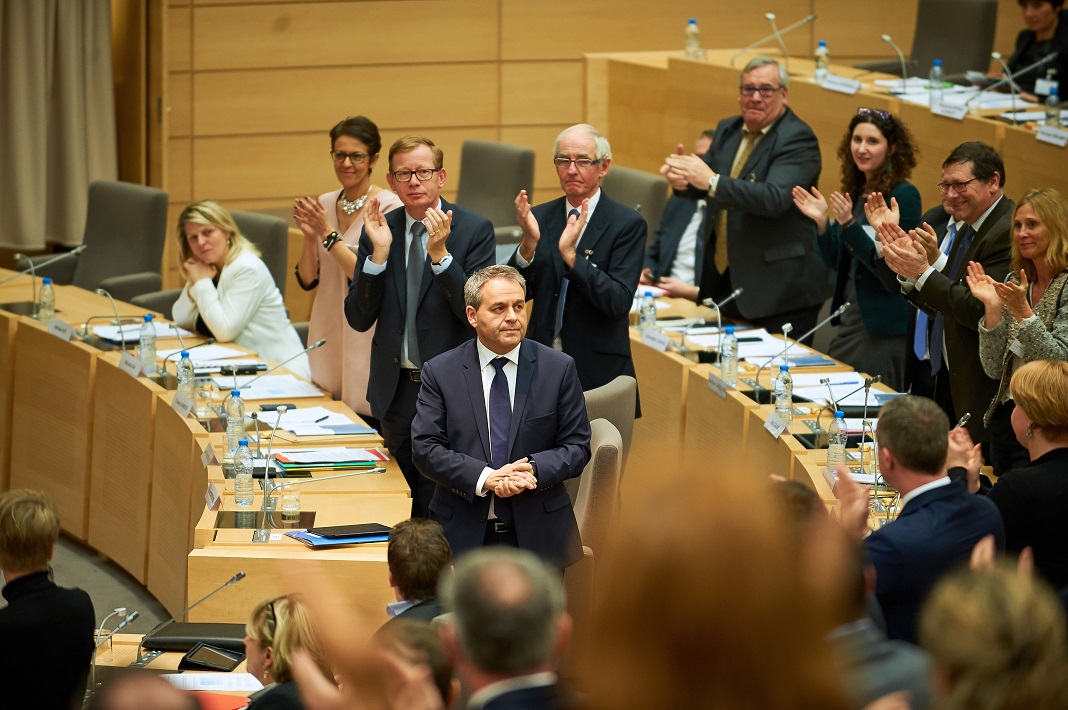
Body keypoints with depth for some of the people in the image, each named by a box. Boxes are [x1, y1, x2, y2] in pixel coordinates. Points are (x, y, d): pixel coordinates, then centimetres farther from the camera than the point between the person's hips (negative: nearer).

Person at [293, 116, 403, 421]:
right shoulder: (325, 204, 8)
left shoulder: (389, 207, -10)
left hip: (370, 335, -6)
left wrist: (328, 234, -19)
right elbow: (307, 280, 9)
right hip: (329, 334, 6)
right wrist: (309, 236, -8)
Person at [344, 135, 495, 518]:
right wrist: (378, 253, -15)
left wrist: (440, 254, -24)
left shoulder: (474, 229, -6)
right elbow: (358, 319, -2)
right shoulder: (378, 230, 4)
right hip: (396, 390, 4)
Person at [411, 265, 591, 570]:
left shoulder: (559, 368, 2)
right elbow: (425, 448, -6)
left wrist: (533, 470, -19)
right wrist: (485, 478, -20)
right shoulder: (440, 372, 1)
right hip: (463, 536, 0)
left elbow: (577, 447, 1)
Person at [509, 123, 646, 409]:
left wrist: (570, 255, -25)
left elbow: (619, 303, -16)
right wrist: (528, 244, -16)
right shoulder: (540, 217, 7)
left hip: (599, 371, -3)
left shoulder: (628, 224, -6)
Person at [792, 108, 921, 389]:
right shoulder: (854, 191, 9)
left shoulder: (903, 195, -12)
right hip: (850, 318, 7)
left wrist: (848, 224, -24)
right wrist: (821, 221, -2)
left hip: (884, 327, -7)